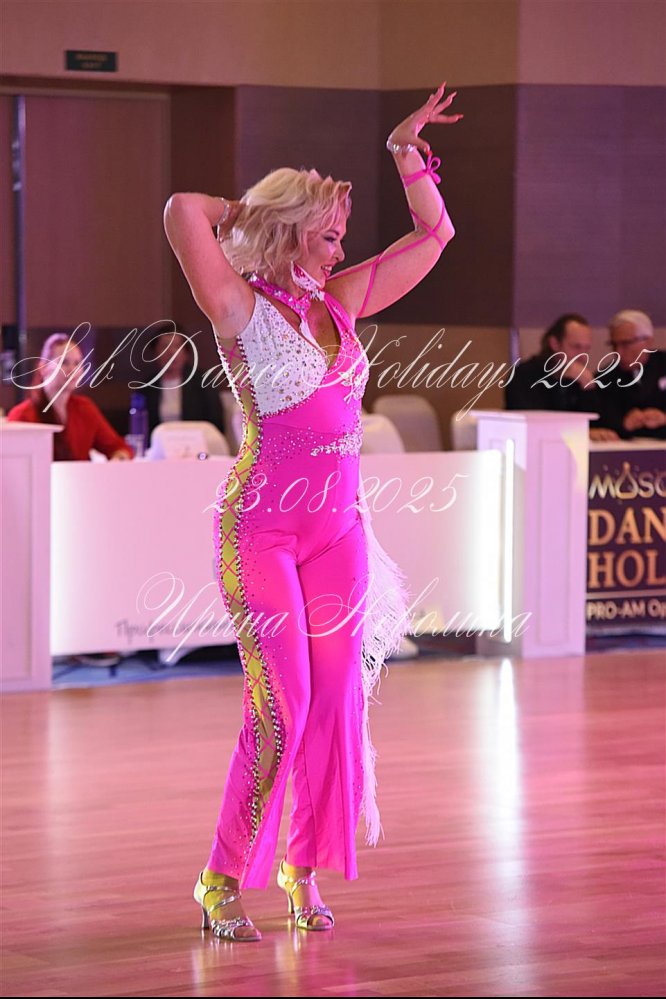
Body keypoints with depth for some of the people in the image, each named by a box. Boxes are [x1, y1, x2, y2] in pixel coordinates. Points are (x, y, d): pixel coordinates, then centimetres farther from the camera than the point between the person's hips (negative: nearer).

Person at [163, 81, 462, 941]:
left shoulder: (340, 302, 11)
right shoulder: (241, 307, -6)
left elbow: (432, 234, 19)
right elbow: (182, 213, -22)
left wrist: (405, 148, 13)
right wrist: (248, 214, -3)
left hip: (339, 527, 6)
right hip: (261, 528, -6)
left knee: (335, 700, 4)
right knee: (280, 709, -11)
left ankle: (305, 870, 15)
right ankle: (224, 879, 0)